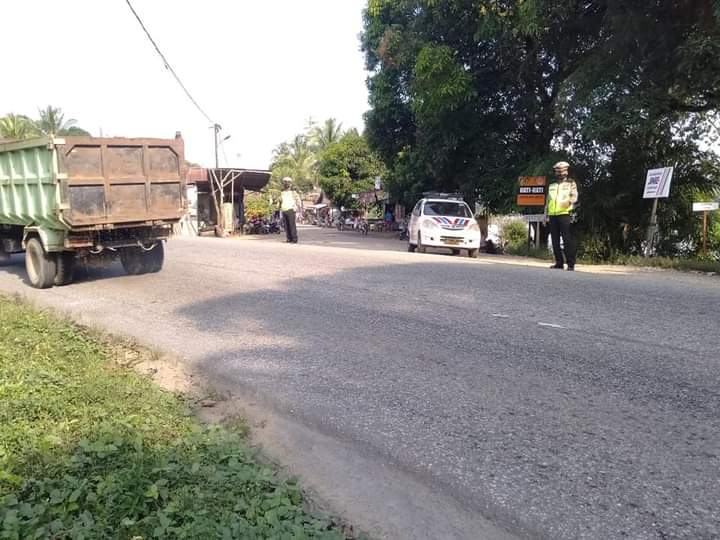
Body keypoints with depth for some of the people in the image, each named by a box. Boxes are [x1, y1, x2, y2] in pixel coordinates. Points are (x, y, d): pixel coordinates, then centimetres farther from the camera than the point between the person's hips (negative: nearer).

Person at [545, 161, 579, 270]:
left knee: (568, 240, -8)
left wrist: (570, 201, -24)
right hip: (553, 215, 5)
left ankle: (571, 263, -7)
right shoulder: (551, 185, 22)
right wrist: (546, 216, 17)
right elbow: (547, 201, 23)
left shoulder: (571, 183, 9)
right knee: (555, 240, 6)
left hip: (565, 214, -5)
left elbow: (574, 197, -2)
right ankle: (559, 262, 13)